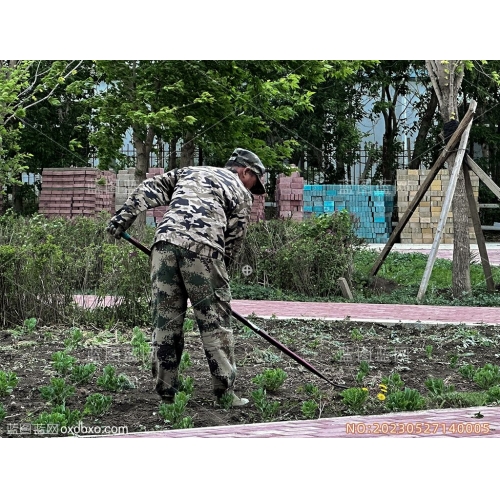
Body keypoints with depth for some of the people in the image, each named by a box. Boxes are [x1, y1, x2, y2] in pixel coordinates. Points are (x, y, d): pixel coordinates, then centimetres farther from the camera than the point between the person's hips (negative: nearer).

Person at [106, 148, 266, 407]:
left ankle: (166, 392, 11)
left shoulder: (189, 172, 32)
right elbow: (233, 241, 14)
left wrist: (123, 217, 15)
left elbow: (150, 188, 20)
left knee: (165, 320, 8)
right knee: (215, 322, 2)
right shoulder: (241, 193, 19)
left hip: (165, 241, 4)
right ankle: (224, 393, 2)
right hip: (202, 247, -4)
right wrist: (218, 274, 21)